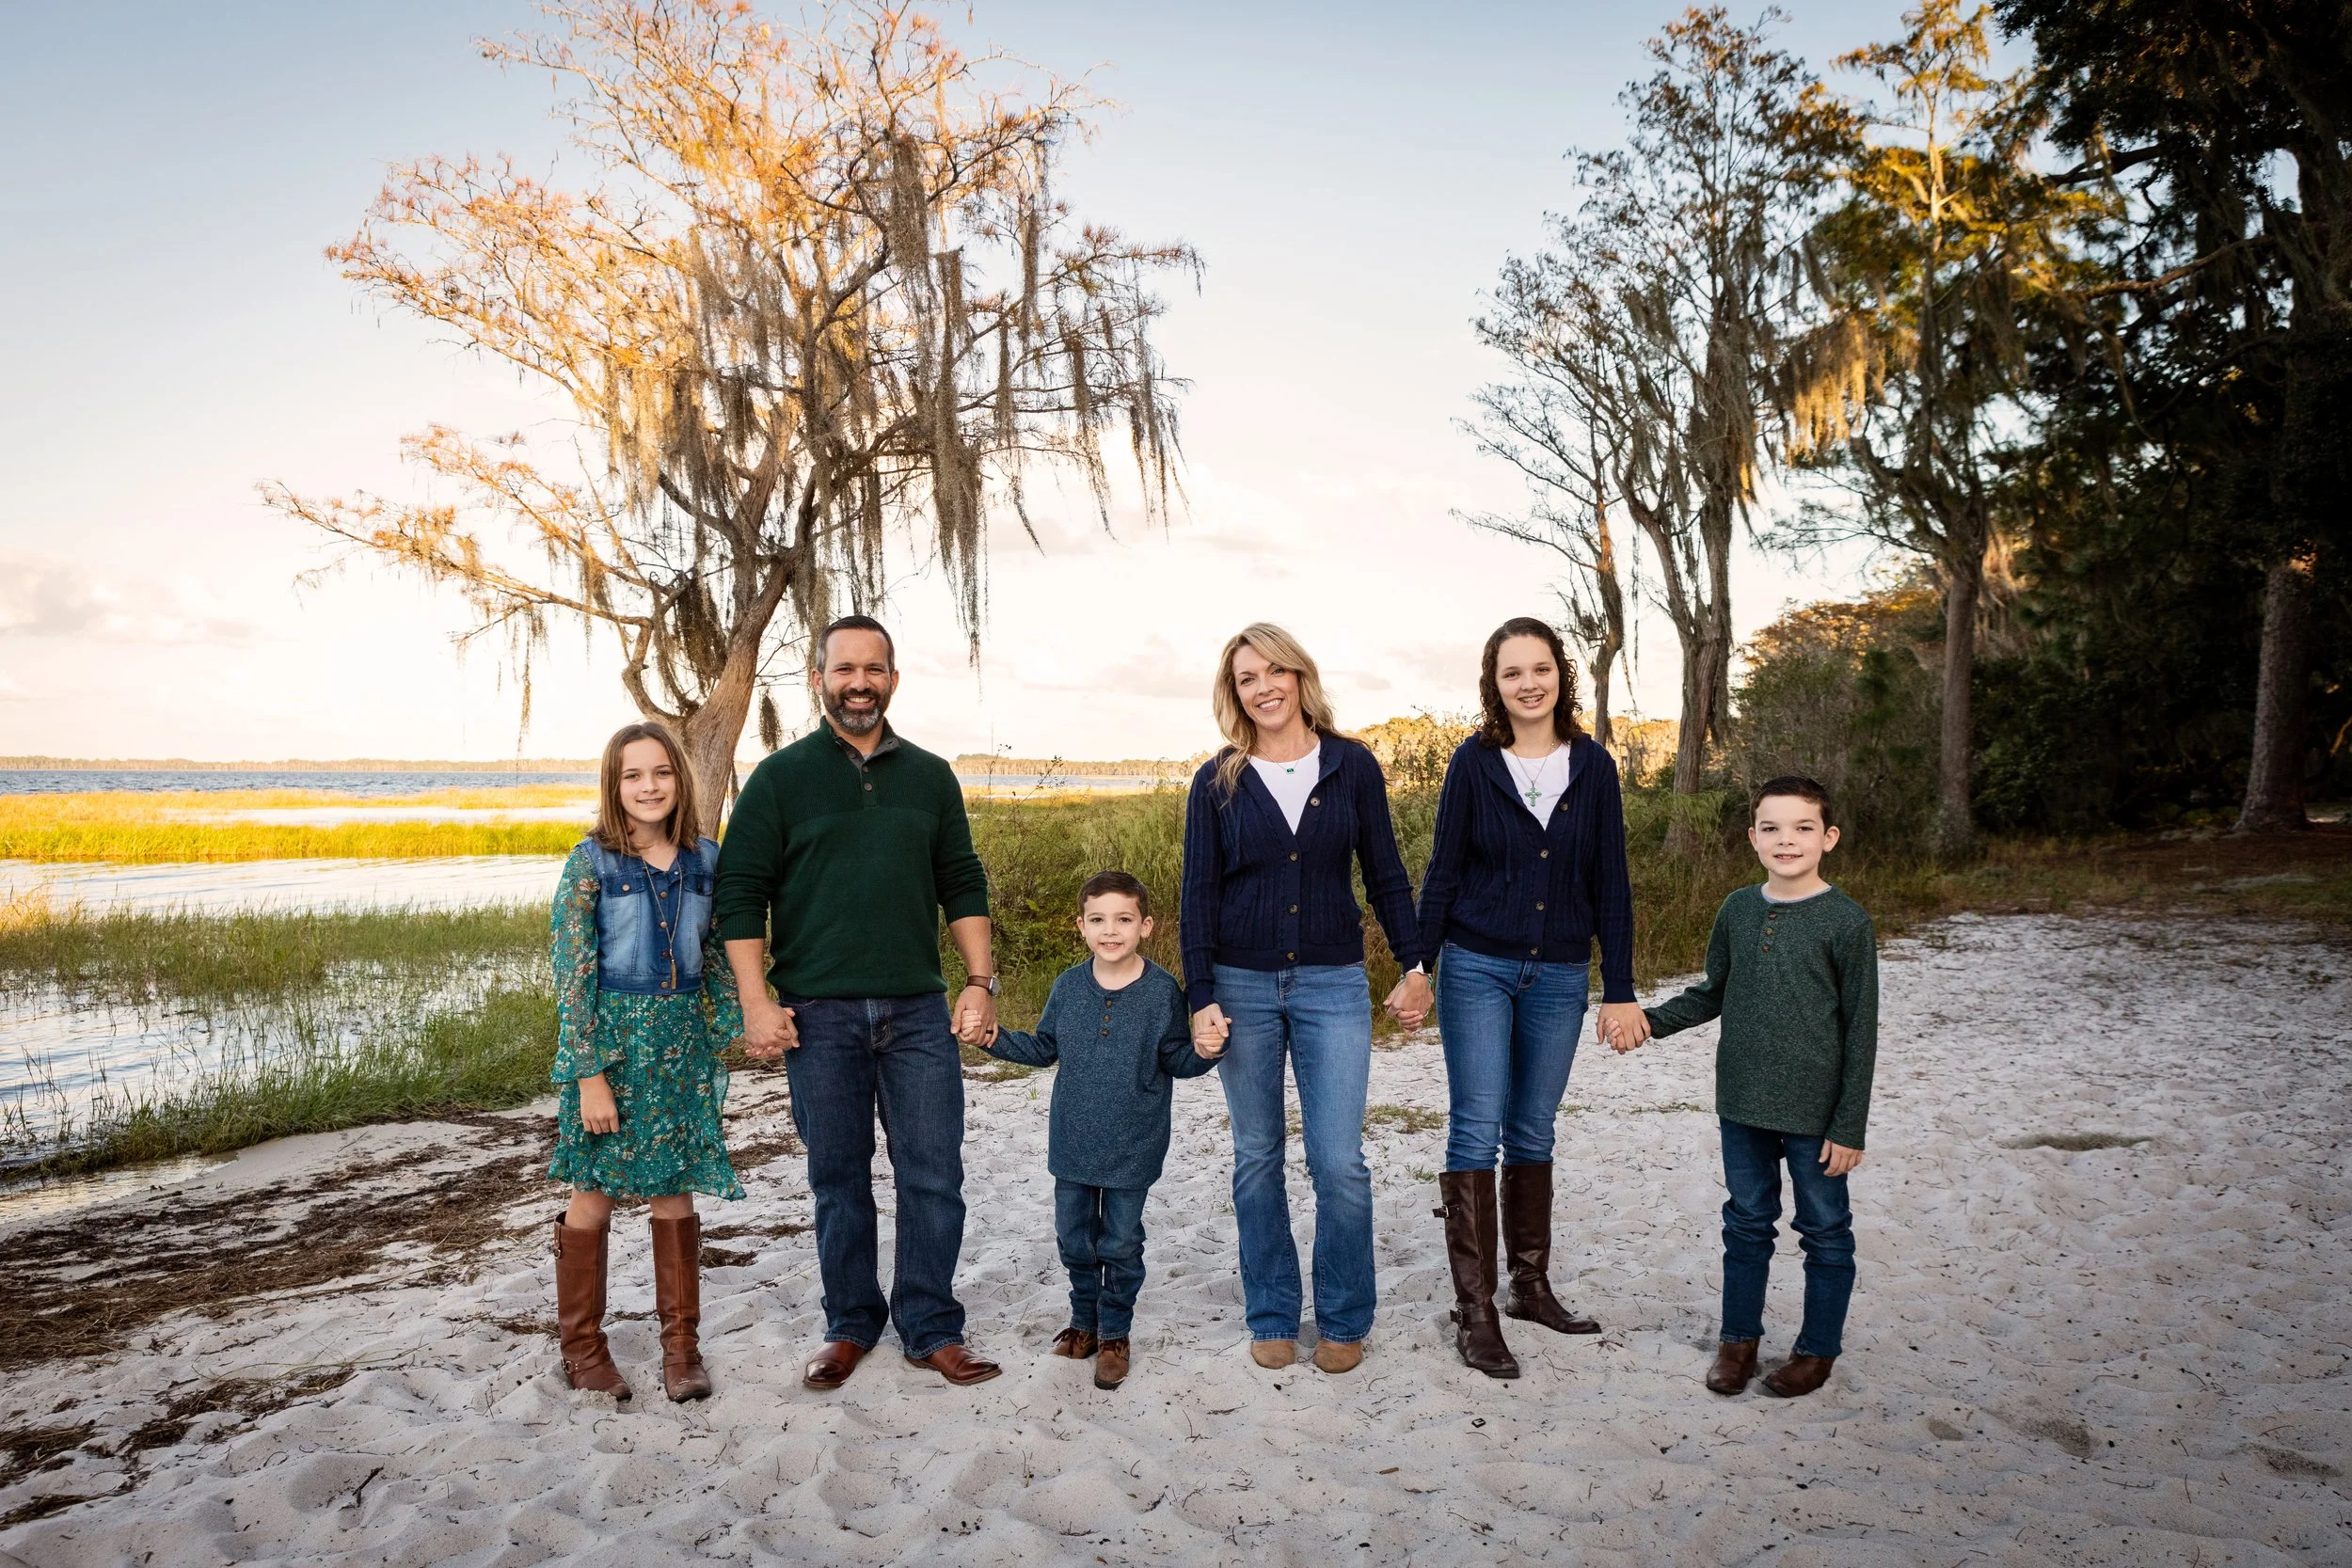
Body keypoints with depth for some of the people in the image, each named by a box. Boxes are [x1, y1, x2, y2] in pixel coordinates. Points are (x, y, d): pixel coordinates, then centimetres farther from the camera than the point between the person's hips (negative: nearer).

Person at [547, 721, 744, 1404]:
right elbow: (573, 972, -9)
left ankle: (681, 1344, 21)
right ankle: (581, 1346, 24)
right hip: (609, 1037, -3)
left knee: (676, 1188, 9)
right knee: (594, 1192, 7)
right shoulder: (592, 862, -8)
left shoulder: (704, 859, 3)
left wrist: (722, 1041, 7)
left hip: (682, 1040, 3)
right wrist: (590, 1073, -13)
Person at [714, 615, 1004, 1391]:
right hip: (818, 1014, -2)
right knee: (839, 1180, 9)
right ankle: (850, 1325, 25)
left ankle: (930, 1328, 16)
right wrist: (756, 1003, -8)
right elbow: (740, 893, 0)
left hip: (919, 1011, 2)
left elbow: (963, 885, 13)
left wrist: (980, 983, 4)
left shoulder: (930, 776, 11)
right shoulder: (780, 777, 3)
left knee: (934, 1176, 2)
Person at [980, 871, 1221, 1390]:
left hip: (1132, 1146, -3)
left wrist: (1203, 1052, -25)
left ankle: (1115, 1333, 27)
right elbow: (1043, 1048, 10)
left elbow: (1176, 1060, -4)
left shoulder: (1162, 990, -11)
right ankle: (1084, 1319, 37)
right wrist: (996, 1038, -2)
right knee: (1074, 1235, 15)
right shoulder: (1068, 986, -2)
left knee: (1120, 1242, 7)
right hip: (1073, 1141, 4)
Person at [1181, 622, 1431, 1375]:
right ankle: (1272, 1317, 23)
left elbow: (1385, 874, 7)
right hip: (1242, 985, 1)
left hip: (1333, 983, 0)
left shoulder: (1352, 766, 1)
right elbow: (1199, 895, 0)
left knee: (1339, 1160, -4)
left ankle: (1344, 1320, 16)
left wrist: (1414, 965, 6)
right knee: (1257, 1157, 8)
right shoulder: (1217, 782, 1)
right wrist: (1200, 999, -5)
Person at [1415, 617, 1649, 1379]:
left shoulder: (1592, 766, 2)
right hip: (1478, 969, -2)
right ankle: (1474, 1313, 2)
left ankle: (1531, 1286, 27)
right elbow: (1444, 872, 0)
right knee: (1476, 1131, -4)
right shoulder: (1473, 761, -3)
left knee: (1533, 1132, 13)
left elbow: (1610, 882, 3)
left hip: (1559, 974, 2)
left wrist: (1620, 989, 1)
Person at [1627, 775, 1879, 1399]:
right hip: (1743, 1105, 4)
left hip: (1815, 1113, -4)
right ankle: (1739, 1338, 31)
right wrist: (1648, 1021, 1)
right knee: (1746, 1223, 16)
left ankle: (1818, 1349, 28)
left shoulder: (1846, 921, -11)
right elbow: (1713, 994, 15)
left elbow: (1861, 1030, -9)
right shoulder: (1737, 910, 2)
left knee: (1825, 1230, 11)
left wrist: (1850, 1125, -10)